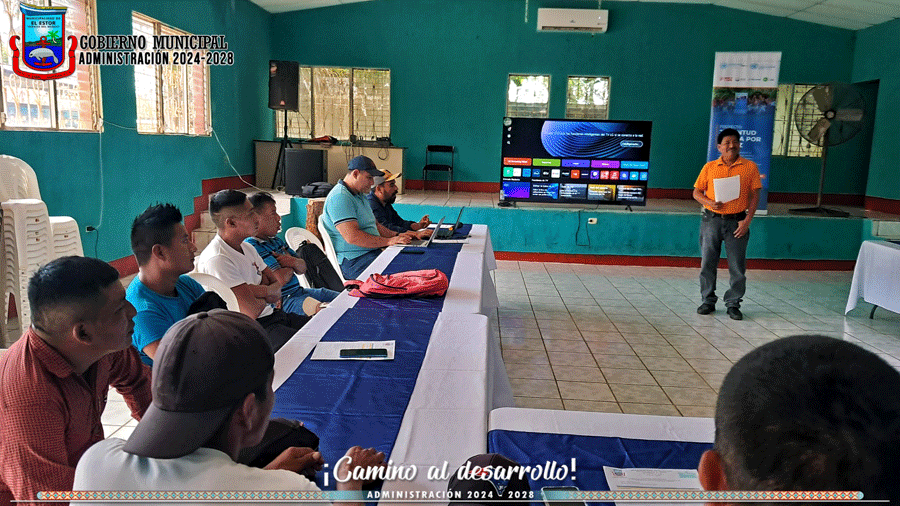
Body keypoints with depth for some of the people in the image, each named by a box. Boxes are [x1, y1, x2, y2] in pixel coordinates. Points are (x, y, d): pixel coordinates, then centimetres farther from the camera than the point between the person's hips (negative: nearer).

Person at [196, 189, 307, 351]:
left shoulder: (247, 248, 12)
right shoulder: (216, 260, -19)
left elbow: (277, 290, 12)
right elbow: (252, 311, -22)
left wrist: (261, 291, -11)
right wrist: (266, 297, 0)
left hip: (271, 314, 9)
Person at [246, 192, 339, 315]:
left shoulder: (276, 240, 15)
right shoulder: (253, 247, -16)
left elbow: (302, 268, 16)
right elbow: (281, 279, -24)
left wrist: (293, 261, -9)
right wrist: (291, 268, -1)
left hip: (298, 291, 10)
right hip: (282, 301, -10)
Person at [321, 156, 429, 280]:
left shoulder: (359, 195, 22)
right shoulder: (340, 197, -13)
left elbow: (376, 226, 27)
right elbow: (352, 237, -22)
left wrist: (397, 236, 9)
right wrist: (389, 241, -18)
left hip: (372, 253, 10)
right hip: (354, 261, -10)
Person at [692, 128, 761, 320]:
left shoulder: (750, 167, 4)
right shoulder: (709, 167, 7)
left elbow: (755, 195, 3)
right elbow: (697, 192, 9)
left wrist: (747, 220, -7)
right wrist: (709, 202, -11)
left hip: (737, 222, -1)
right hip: (711, 220, 1)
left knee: (737, 266, 1)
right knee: (707, 263, 5)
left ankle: (733, 304, 13)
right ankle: (708, 301, 19)